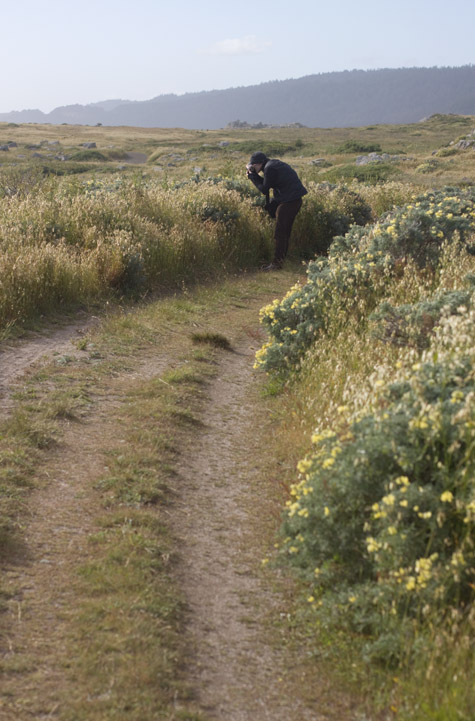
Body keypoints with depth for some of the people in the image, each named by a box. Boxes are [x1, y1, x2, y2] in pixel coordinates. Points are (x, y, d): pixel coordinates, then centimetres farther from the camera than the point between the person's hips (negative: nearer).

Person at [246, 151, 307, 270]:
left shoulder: (269, 168, -13)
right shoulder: (275, 164, 18)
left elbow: (265, 190, -10)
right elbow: (267, 184, 19)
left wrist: (252, 176, 0)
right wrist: (254, 175, 10)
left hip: (288, 201, -10)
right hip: (295, 200, 10)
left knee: (279, 233, -5)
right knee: (285, 232, 16)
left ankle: (276, 263, -2)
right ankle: (281, 259, 23)